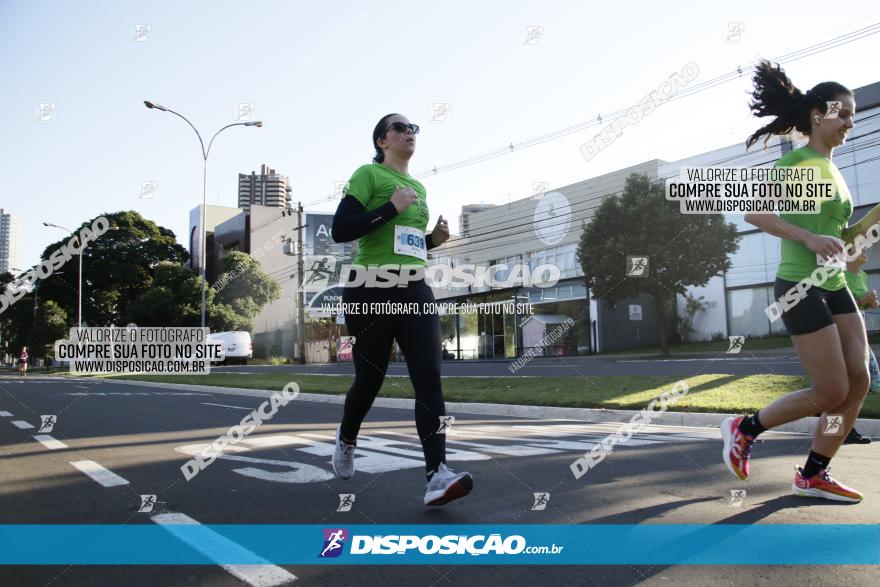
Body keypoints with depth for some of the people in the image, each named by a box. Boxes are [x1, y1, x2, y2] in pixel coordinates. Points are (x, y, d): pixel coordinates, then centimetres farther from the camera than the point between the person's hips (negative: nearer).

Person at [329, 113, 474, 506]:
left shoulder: (419, 188, 20)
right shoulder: (368, 174, -1)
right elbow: (340, 230, -13)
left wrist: (434, 239, 9)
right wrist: (391, 208, -16)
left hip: (415, 290, 5)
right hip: (371, 290, -5)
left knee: (429, 378, -11)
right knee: (370, 380, 7)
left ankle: (436, 475, -15)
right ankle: (346, 441, 37)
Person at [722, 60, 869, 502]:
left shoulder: (833, 170, 18)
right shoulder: (797, 159, -7)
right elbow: (753, 212, -18)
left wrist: (876, 216, 8)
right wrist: (810, 238, -24)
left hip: (834, 287, 9)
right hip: (800, 288, -9)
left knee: (859, 382, 2)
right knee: (832, 392, -7)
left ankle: (813, 476, 11)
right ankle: (744, 429, 11)